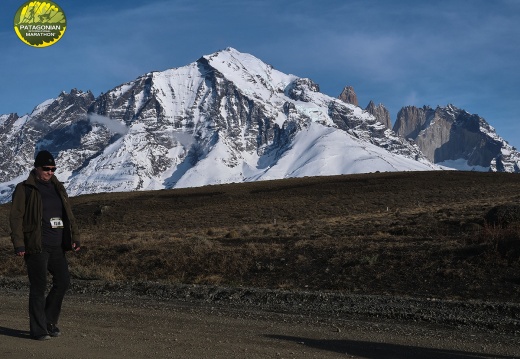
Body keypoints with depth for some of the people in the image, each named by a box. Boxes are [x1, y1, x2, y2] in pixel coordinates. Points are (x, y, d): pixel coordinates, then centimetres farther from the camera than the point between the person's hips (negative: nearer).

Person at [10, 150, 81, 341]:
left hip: (56, 246, 6)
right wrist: (19, 244, -14)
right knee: (39, 287, -3)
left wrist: (75, 237, 9)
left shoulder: (57, 188, 15)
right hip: (36, 247, -6)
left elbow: (68, 215, 17)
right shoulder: (24, 189, -2)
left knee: (63, 281, 3)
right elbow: (16, 217, -6)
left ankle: (49, 321, 20)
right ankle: (38, 330, 6)